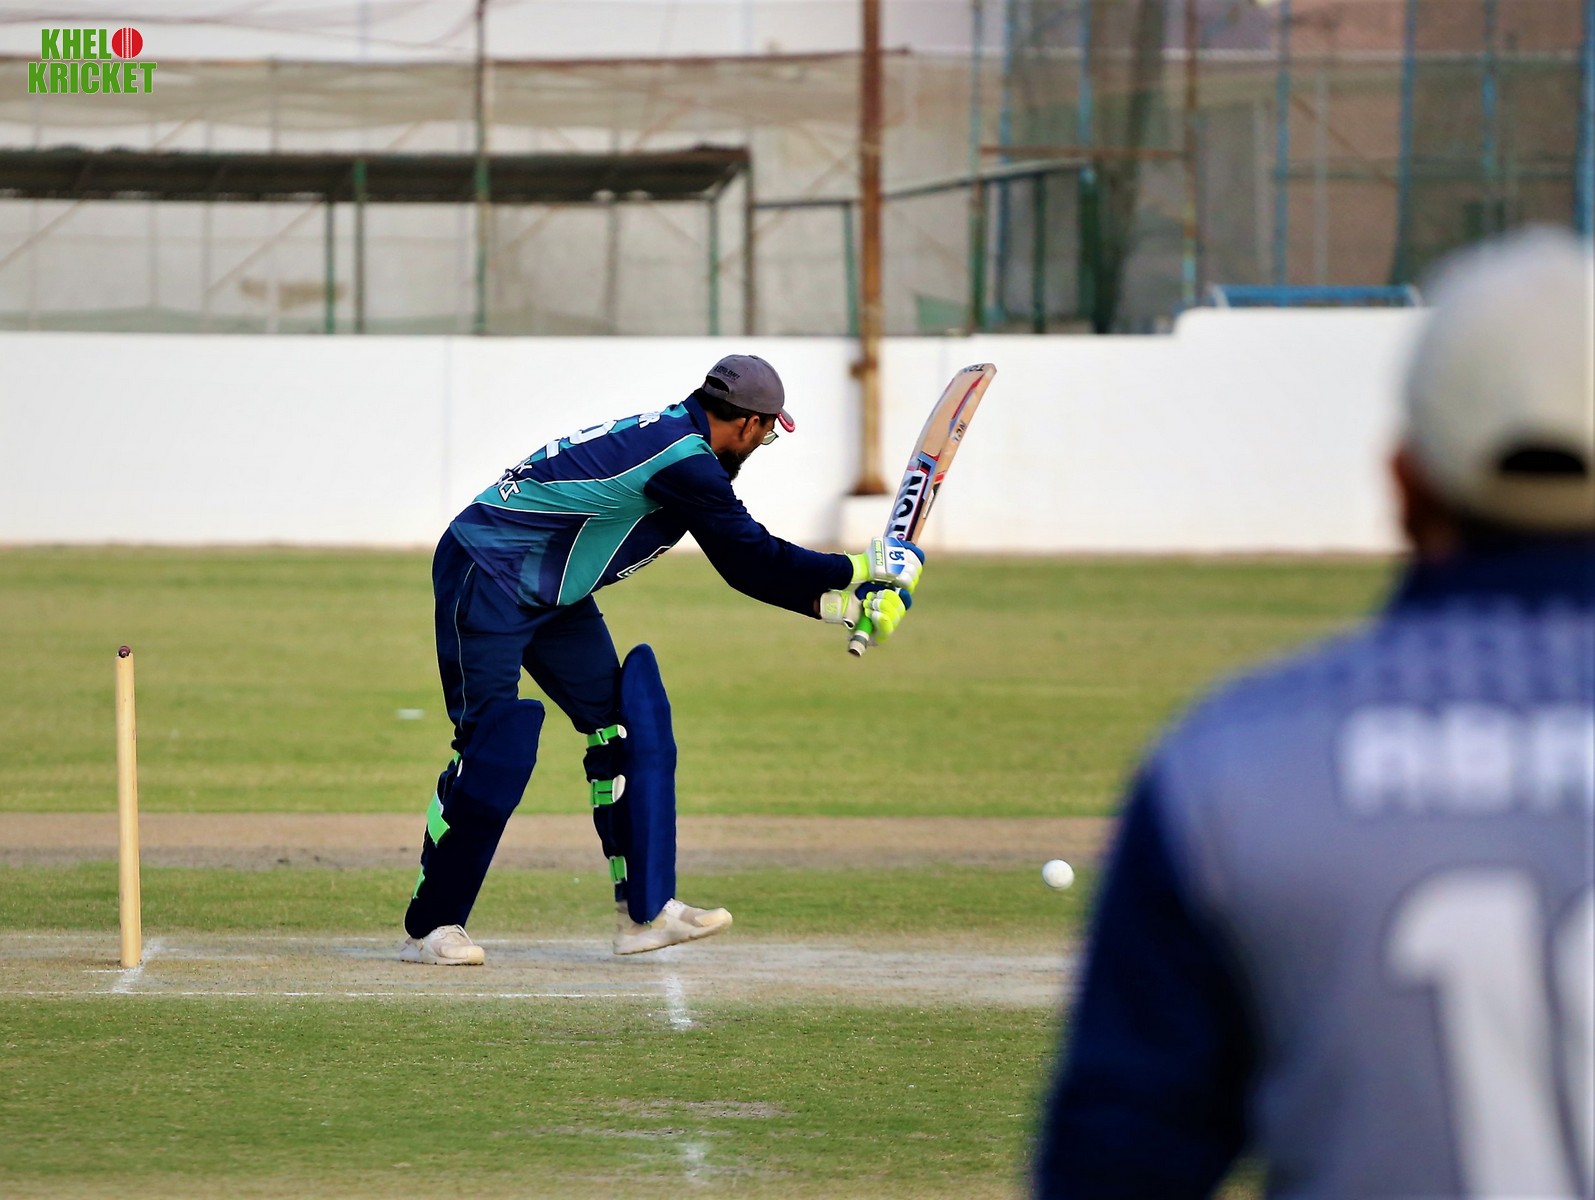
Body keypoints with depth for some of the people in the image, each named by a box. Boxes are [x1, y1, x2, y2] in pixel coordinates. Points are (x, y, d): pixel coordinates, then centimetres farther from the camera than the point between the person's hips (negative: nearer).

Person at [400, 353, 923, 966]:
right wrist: (859, 568, -9)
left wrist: (841, 604, 12)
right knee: (496, 750, -14)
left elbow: (743, 564, 15)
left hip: (550, 595, 11)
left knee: (631, 722, 6)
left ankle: (645, 912, 7)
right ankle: (429, 928, -5)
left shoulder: (673, 438, 10)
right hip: (485, 576, -11)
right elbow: (754, 557, -19)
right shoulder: (684, 459, -21)